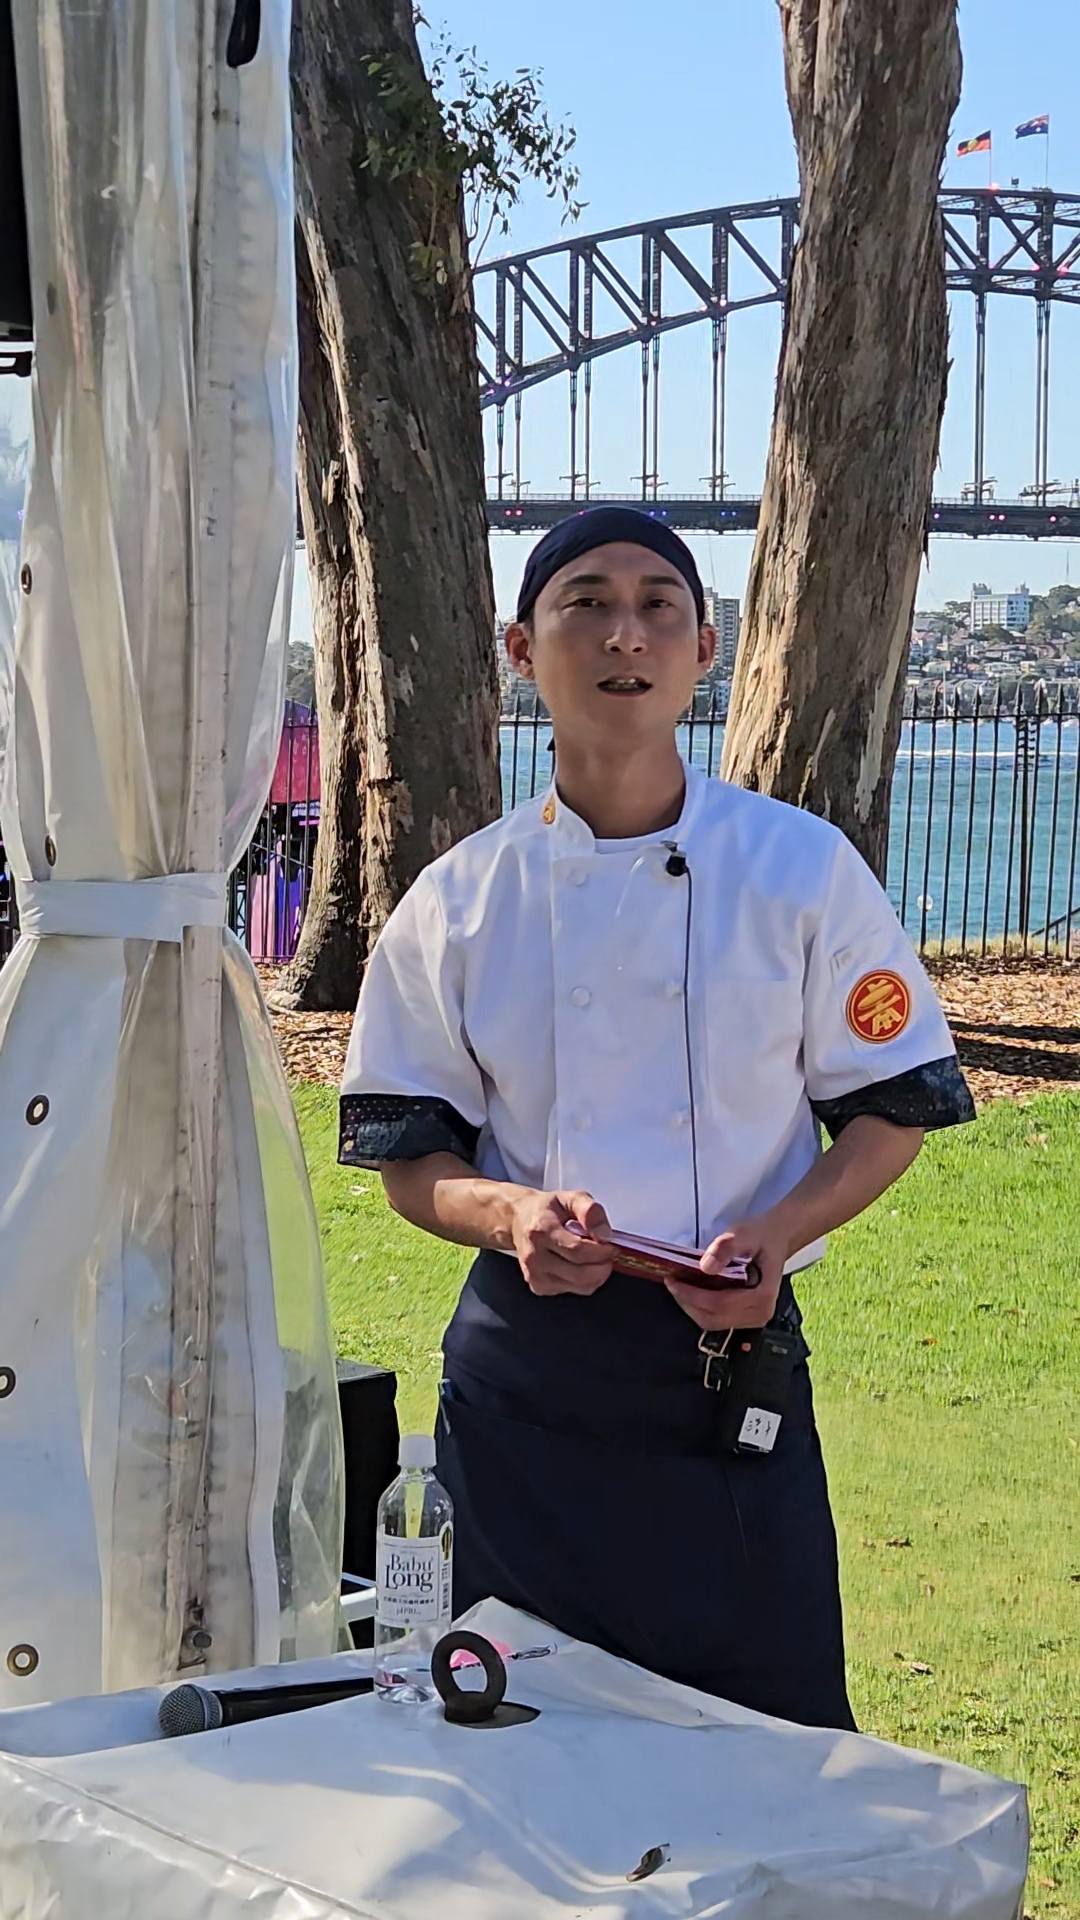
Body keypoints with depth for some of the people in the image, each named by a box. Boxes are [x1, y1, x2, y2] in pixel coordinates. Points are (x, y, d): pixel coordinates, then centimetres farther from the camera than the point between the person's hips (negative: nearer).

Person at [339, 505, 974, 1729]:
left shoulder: (800, 871, -2)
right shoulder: (458, 902, 2)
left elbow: (893, 1113, 4)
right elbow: (408, 1157, 7)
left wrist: (776, 1233, -14)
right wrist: (508, 1213, -14)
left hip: (733, 1360, -1)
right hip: (525, 1372, 1)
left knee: (773, 1725, 0)